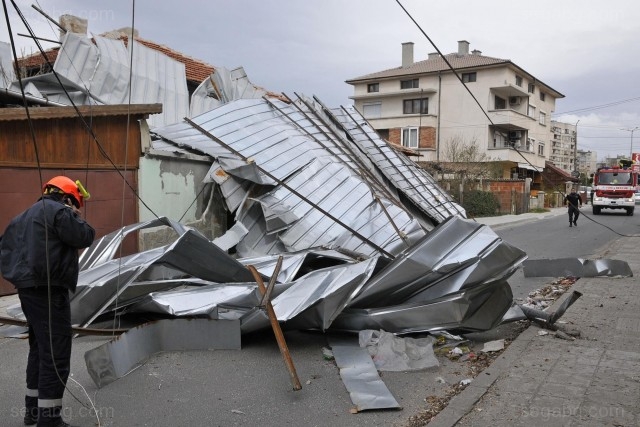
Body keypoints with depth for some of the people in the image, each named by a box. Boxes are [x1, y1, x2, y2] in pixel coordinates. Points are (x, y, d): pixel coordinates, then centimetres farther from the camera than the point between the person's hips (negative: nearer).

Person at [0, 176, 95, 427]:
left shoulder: (26, 216, 20)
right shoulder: (57, 211, -9)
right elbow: (84, 237, -13)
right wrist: (75, 217, 2)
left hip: (28, 287, 10)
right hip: (47, 289, -10)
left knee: (40, 349, 20)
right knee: (56, 352, -8)